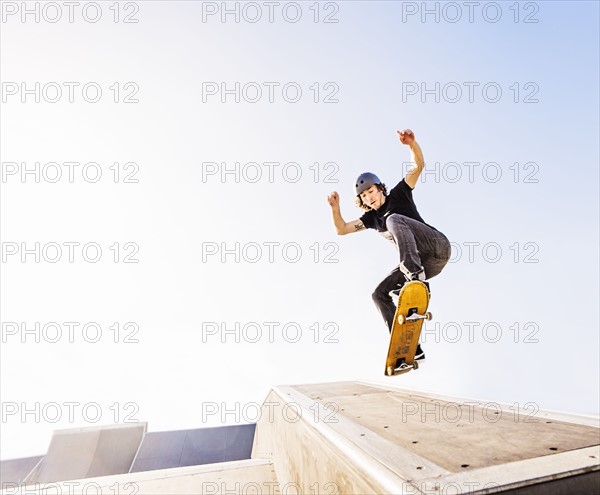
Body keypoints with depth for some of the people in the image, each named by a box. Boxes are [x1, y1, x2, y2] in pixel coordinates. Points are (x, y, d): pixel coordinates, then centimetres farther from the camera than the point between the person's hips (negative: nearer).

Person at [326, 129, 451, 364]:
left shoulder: (398, 195, 3)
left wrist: (412, 143, -26)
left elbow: (419, 165, -8)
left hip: (438, 247, -6)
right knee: (379, 294, -4)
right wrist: (335, 208, -9)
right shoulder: (371, 217, 14)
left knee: (394, 220, -27)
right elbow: (341, 229, 6)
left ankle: (414, 273, -42)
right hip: (422, 263, 6)